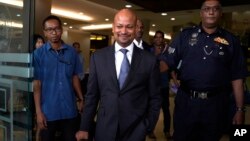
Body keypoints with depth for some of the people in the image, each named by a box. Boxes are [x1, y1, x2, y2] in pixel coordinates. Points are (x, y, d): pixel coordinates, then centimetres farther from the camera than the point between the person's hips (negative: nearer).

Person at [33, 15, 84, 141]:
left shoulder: (72, 52, 1)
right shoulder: (38, 54, -6)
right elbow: (36, 84, -7)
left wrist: (82, 99, 3)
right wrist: (38, 112, -10)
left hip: (70, 110, 2)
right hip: (48, 111, -2)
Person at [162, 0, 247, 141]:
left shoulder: (231, 40, 3)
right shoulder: (185, 35, 3)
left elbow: (237, 78, 3)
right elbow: (167, 63, -1)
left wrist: (240, 109, 0)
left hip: (216, 103, 1)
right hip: (186, 101, 0)